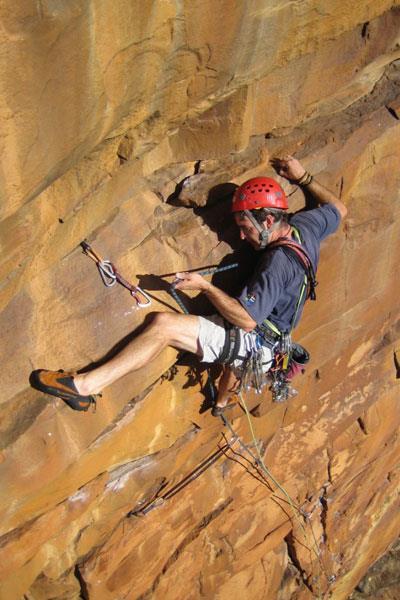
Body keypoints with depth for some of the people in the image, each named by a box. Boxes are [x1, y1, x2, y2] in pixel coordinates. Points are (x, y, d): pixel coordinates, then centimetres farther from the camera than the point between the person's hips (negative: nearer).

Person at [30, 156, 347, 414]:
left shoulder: (277, 263, -28)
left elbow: (247, 320, -29)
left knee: (164, 324, -24)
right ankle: (223, 402, 66)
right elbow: (340, 209, 18)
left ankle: (86, 385, -26)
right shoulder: (305, 224, -3)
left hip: (253, 342, -10)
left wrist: (205, 286, -24)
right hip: (266, 338, 10)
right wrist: (303, 177, 18)